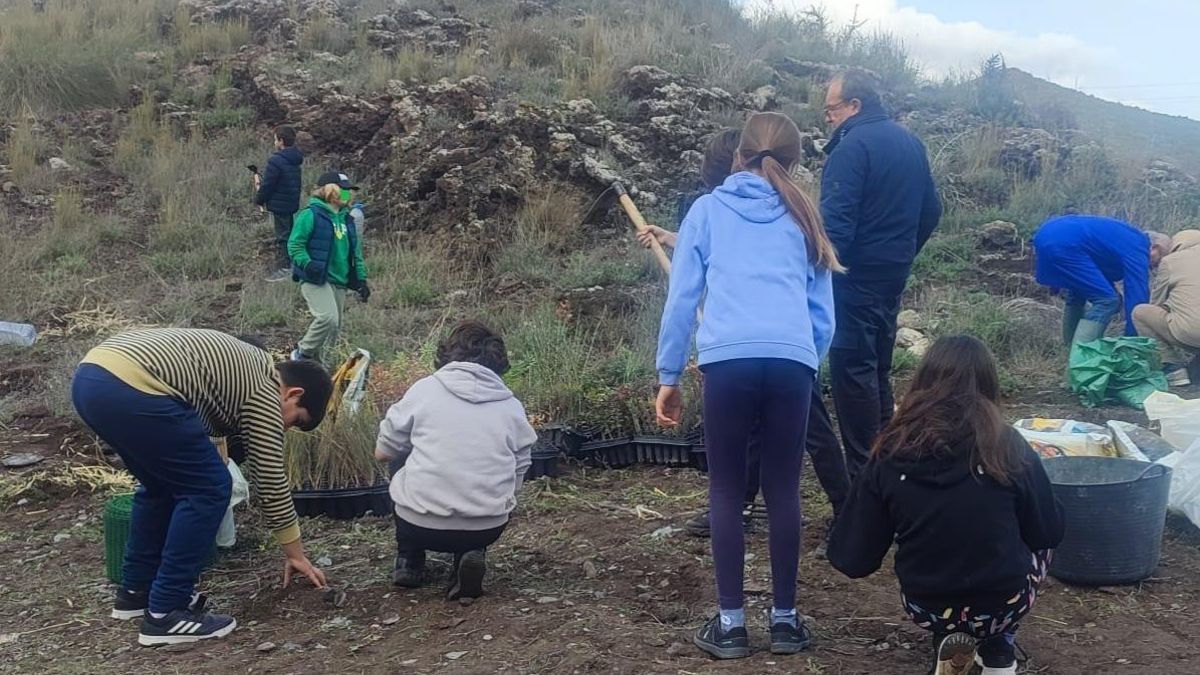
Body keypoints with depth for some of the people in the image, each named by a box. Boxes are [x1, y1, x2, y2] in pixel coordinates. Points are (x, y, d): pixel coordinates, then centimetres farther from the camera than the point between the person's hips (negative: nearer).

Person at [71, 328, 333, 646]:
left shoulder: (244, 367, 28)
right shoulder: (264, 391, 3)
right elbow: (271, 479, 7)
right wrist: (296, 555, 18)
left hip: (90, 376, 10)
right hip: (130, 389, -10)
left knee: (162, 485, 25)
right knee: (208, 489, 1)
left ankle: (135, 590, 32)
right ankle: (165, 613, 4)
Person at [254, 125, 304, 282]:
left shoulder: (276, 161, -22)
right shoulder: (295, 160, 7)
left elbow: (267, 185, -18)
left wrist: (259, 199, -1)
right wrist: (262, 179, 9)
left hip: (279, 205, -8)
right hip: (292, 203, 9)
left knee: (281, 236, -1)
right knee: (289, 233, 18)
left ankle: (283, 269, 4)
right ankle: (291, 264, 26)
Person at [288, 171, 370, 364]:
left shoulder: (347, 220, 16)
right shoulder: (311, 215, -6)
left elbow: (356, 252, 21)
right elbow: (294, 245, -8)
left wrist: (361, 280, 15)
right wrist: (308, 265, -22)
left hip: (339, 282, 8)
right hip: (315, 280, -8)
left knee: (335, 327, 7)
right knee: (328, 318, -23)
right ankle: (303, 354, -4)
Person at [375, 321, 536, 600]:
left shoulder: (425, 389, 1)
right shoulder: (513, 406, 6)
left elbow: (383, 452, 8)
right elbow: (516, 480, 10)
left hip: (421, 525, 0)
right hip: (487, 529, 1)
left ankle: (409, 563, 23)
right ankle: (471, 554, 7)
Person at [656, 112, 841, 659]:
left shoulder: (708, 210, 17)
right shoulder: (802, 218, 23)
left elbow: (682, 298, 11)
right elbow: (822, 313, 21)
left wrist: (668, 376, 14)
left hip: (729, 359, -2)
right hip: (792, 361, 2)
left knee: (727, 491, 8)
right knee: (783, 491, 11)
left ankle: (731, 623, 11)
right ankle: (785, 619, 19)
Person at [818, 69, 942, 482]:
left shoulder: (852, 146, -14)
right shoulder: (910, 143, 12)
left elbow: (835, 219, -21)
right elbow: (931, 210, 18)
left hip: (857, 276, -9)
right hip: (895, 275, 9)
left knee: (852, 370, -3)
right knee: (878, 367, 17)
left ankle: (863, 475, 0)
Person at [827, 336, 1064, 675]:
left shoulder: (892, 454, -11)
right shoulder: (1009, 447, -13)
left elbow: (853, 560, -7)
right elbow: (1049, 533, 2)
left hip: (926, 608, 2)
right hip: (1003, 605, -1)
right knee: (1037, 544, 28)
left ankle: (949, 639, 14)